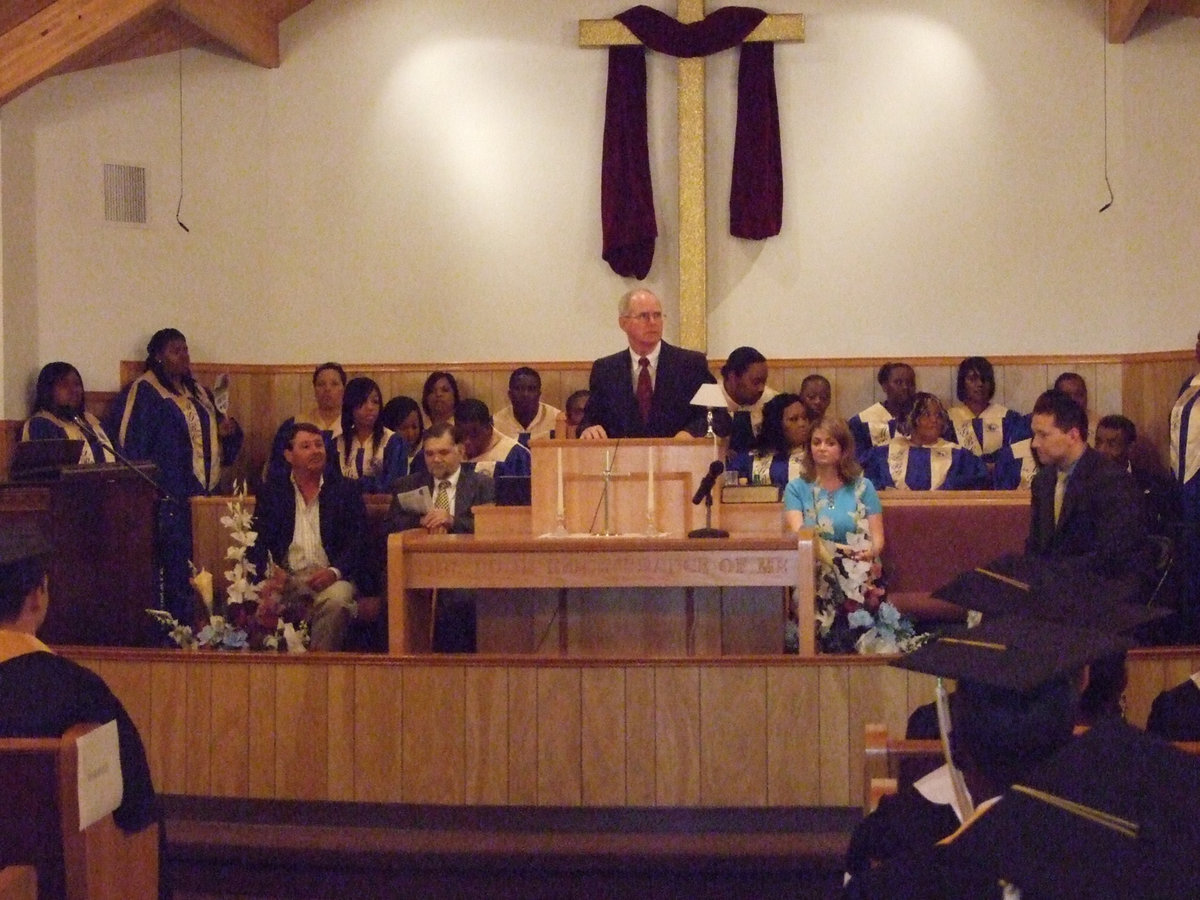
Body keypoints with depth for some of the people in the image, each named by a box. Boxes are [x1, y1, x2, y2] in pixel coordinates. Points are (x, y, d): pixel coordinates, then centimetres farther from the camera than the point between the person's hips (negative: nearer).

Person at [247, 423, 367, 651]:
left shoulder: (346, 490, 13)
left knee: (336, 600, -34)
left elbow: (358, 542, 4)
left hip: (330, 577, -1)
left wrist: (334, 572, -16)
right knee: (262, 601, -31)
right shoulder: (271, 492, 16)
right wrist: (268, 572, -15)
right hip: (285, 575, 1)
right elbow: (257, 541, 7)